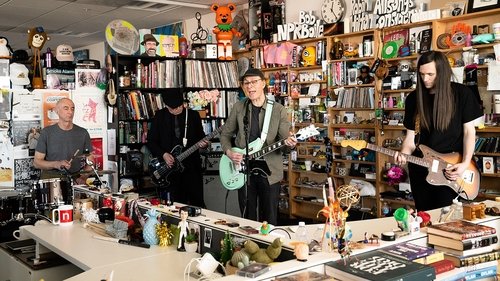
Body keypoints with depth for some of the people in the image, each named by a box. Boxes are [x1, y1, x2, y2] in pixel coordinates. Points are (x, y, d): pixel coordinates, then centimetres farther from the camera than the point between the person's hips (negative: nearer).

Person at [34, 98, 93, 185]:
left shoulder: (82, 133, 4)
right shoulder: (47, 132, 0)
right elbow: (37, 162, 1)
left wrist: (83, 178, -10)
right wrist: (56, 164, -17)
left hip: (76, 179, 1)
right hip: (51, 178, -1)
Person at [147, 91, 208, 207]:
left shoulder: (193, 115, 4)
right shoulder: (160, 116, 2)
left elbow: (201, 136, 11)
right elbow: (151, 141, 4)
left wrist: (203, 143, -12)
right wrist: (163, 154, -11)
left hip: (191, 166, 0)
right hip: (168, 167, 0)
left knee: (197, 204, 5)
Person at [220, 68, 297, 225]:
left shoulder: (278, 110, -3)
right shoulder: (238, 108, 3)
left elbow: (285, 138, -4)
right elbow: (225, 134, 11)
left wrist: (289, 143, -27)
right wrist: (229, 152, -6)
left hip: (269, 171, -2)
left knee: (269, 221, 6)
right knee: (247, 218, 12)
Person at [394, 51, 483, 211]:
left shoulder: (461, 94, -5)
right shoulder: (413, 98, 2)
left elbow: (469, 131, -2)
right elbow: (411, 135, 4)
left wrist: (465, 163, -13)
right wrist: (404, 154, -16)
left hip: (451, 169, -2)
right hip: (420, 168, 3)